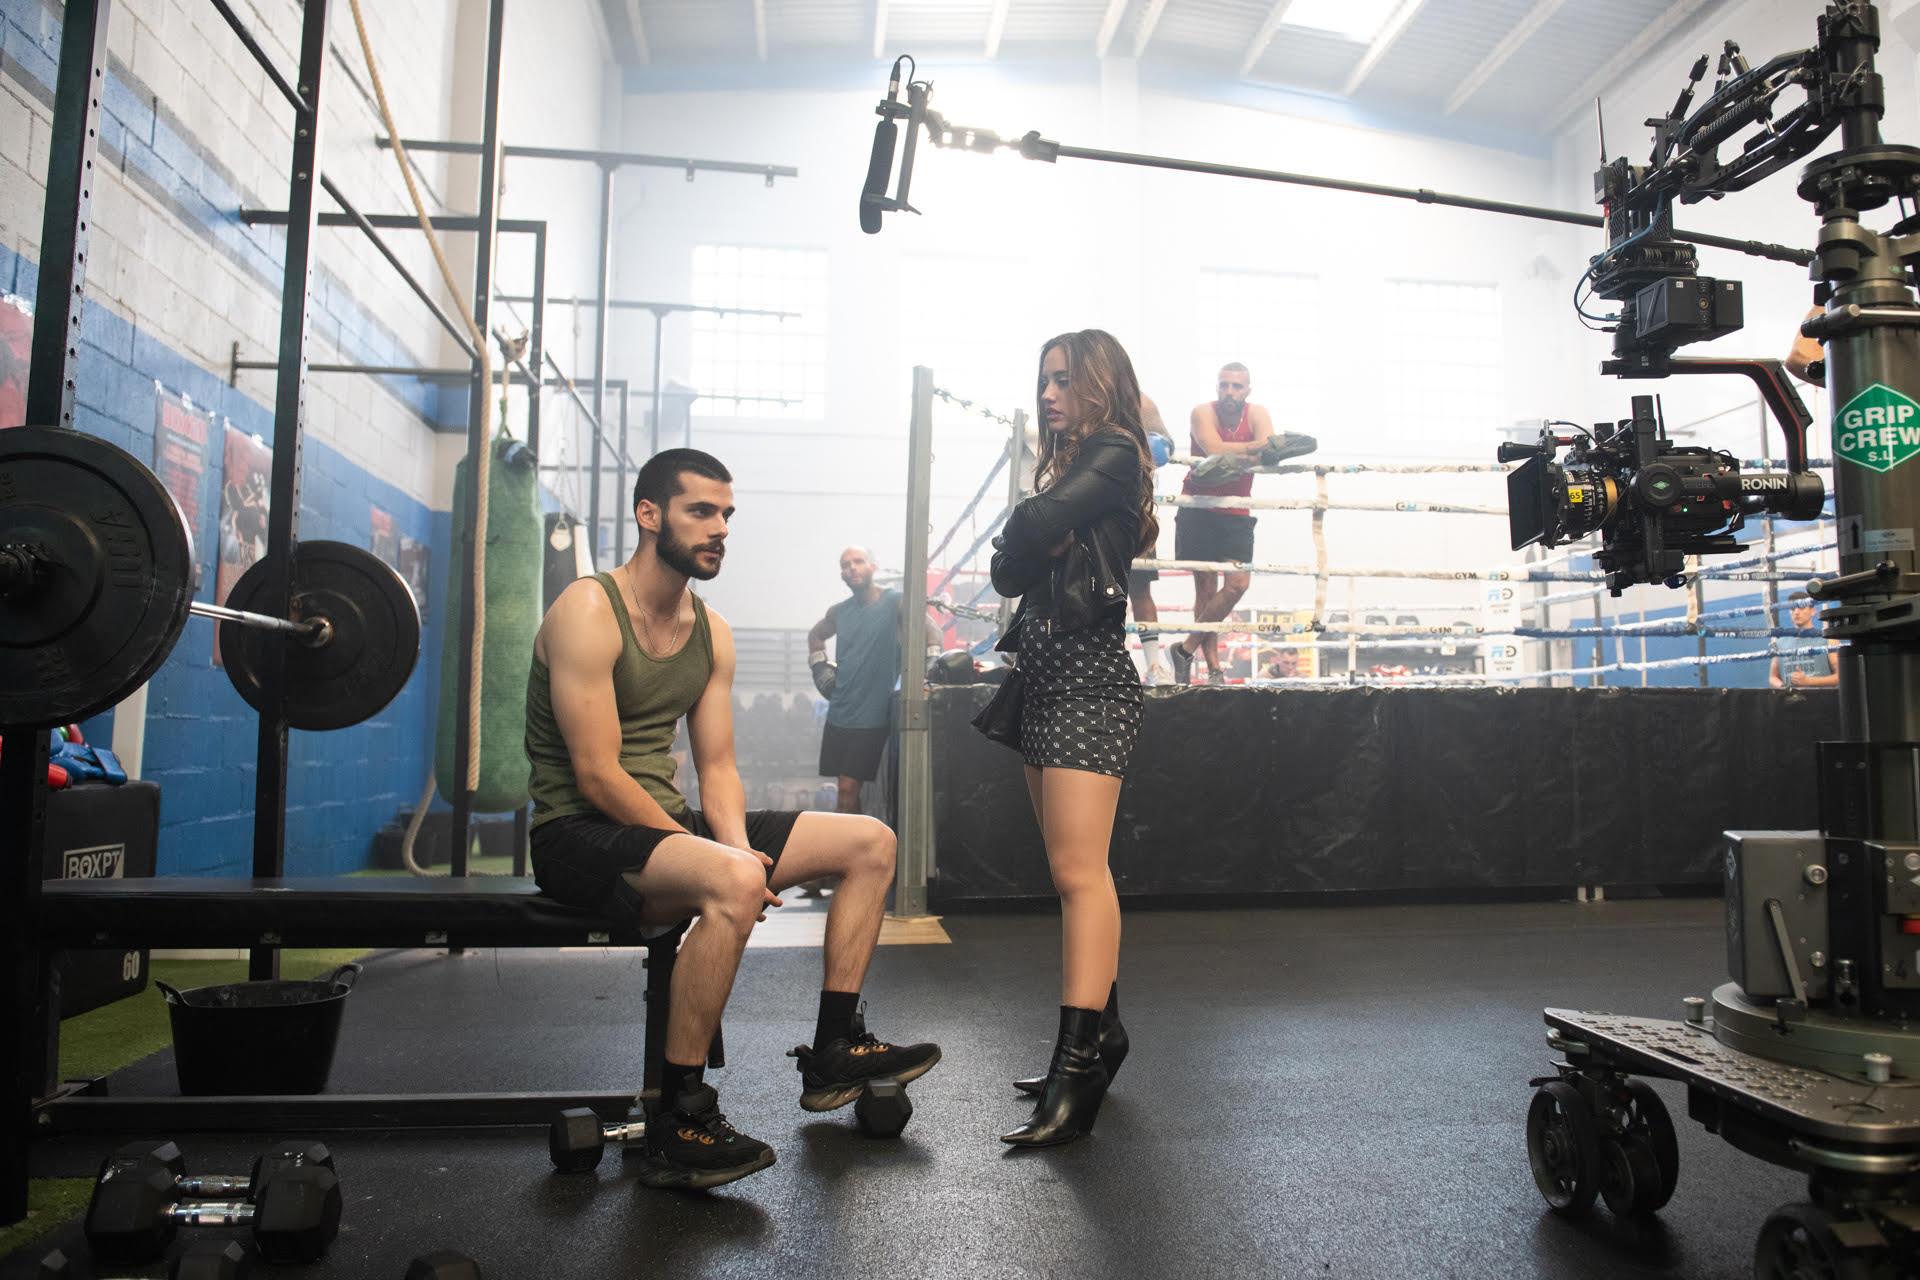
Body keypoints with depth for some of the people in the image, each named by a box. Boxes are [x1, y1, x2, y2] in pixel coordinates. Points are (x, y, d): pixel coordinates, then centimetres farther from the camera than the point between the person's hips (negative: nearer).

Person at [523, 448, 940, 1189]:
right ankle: (677, 1126, -24)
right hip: (578, 833, -8)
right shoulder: (588, 612, -14)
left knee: (870, 844, 4)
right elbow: (597, 776, -20)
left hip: (666, 826, 8)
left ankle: (834, 1052, 12)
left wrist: (738, 846, -12)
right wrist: (724, 860, -20)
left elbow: (717, 768, 9)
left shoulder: (711, 632, 10)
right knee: (733, 883, -39)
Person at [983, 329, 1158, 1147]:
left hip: (1090, 679, -9)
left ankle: (1078, 1066, -14)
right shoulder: (1064, 466, 22)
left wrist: (1029, 534, 2)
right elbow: (1007, 571, 13)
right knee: (1074, 870, 11)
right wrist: (1037, 545, -6)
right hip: (1044, 679, 9)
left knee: (1079, 873, -14)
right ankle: (1103, 1033, 20)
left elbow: (1035, 527, -19)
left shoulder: (1114, 454, -4)